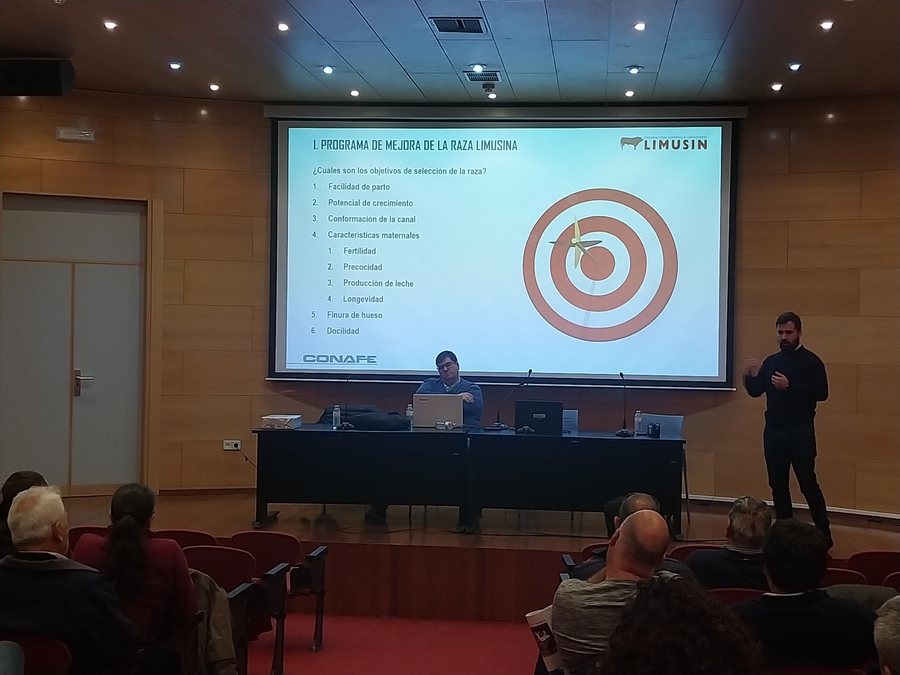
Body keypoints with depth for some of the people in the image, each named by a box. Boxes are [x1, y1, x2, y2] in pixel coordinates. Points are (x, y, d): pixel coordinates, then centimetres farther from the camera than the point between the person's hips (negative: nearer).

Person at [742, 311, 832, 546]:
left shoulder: (810, 361, -5)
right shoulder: (771, 361, 12)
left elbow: (821, 393, -14)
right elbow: (755, 391, 11)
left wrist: (790, 386, -23)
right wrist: (749, 375, -9)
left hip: (800, 431, -6)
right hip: (773, 431, 6)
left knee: (807, 483, -7)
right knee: (778, 484, 8)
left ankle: (824, 532, -1)